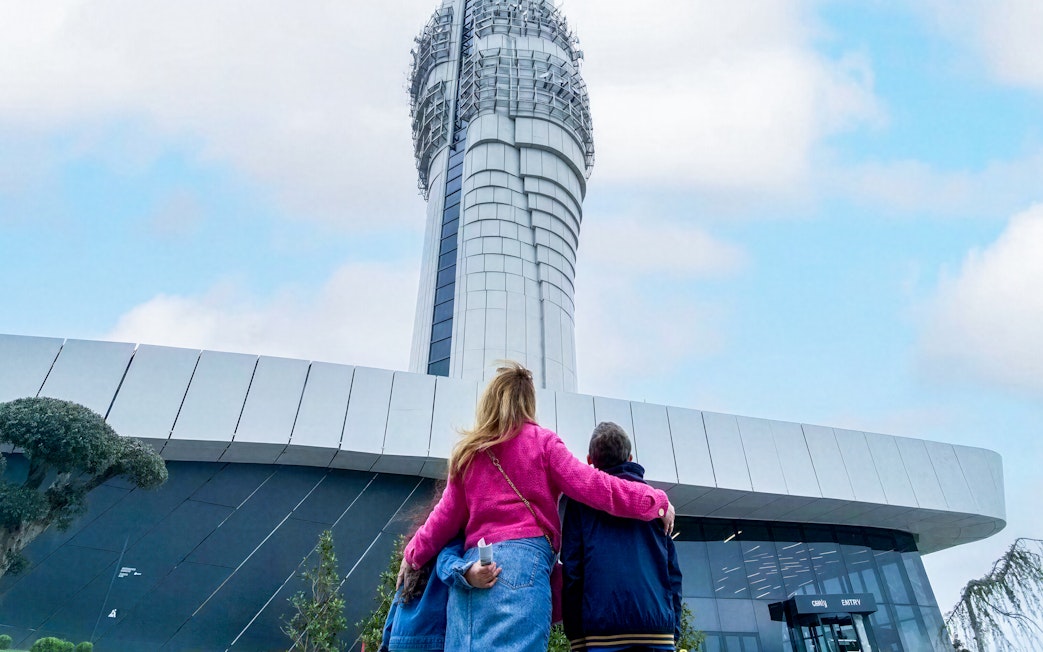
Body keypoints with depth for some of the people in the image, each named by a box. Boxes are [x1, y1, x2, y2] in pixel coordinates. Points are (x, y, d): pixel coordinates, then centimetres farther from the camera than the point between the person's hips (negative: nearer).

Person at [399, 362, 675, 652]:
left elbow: (447, 516, 18)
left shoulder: (467, 452, 15)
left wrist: (413, 555, 34)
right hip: (523, 559, -4)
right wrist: (655, 500, 3)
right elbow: (589, 485, -4)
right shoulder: (540, 441, 4)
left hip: (472, 567, 5)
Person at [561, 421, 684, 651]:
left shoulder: (582, 497, 5)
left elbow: (572, 569, -1)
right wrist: (674, 628, 15)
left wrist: (574, 632, 3)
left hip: (601, 630, -3)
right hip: (659, 631, 3)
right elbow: (674, 571, 12)